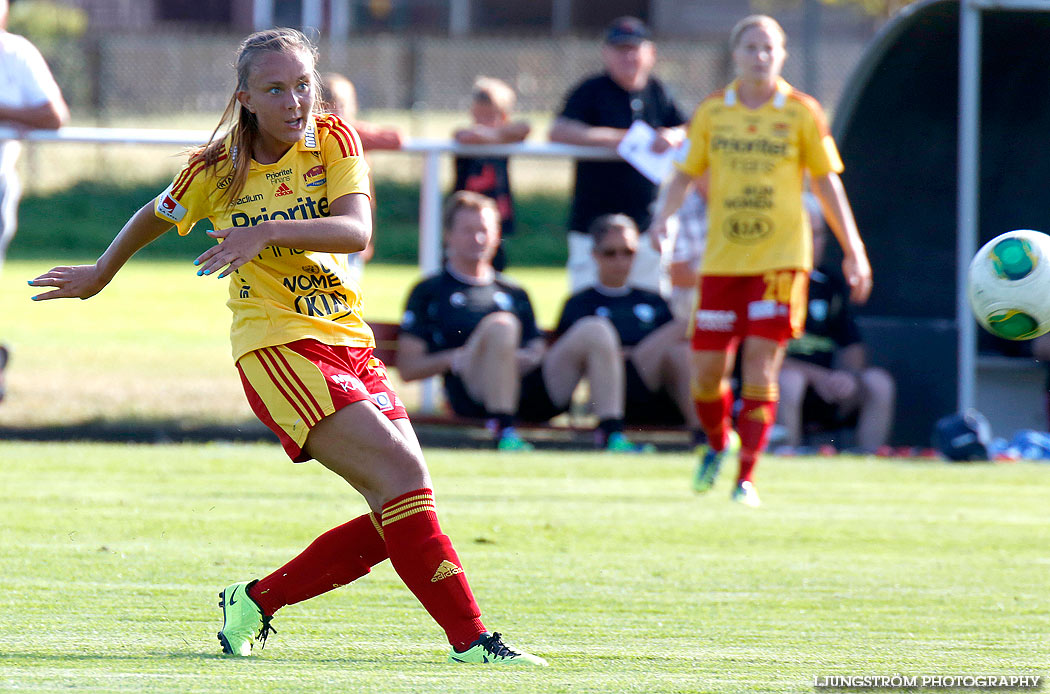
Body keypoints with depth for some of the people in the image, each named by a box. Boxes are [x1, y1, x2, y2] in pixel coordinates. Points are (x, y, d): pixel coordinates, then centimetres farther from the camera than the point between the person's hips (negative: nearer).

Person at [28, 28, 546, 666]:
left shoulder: (335, 141, 2)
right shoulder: (218, 169, -2)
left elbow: (357, 231, -14)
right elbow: (155, 217, 19)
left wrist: (269, 231, -27)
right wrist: (100, 275, 32)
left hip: (350, 344, 5)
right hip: (277, 348, -5)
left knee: (395, 521, -1)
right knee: (402, 474, -21)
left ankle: (256, 602, 15)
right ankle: (470, 639, -22)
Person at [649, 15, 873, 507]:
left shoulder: (801, 113, 2)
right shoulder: (712, 111, 6)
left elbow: (827, 183, 7)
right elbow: (686, 172, 11)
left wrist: (852, 251, 4)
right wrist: (663, 215, -8)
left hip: (781, 258, -2)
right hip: (722, 258, 2)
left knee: (760, 367, -10)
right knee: (707, 367, 2)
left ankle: (746, 478, -3)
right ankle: (718, 443, 33)